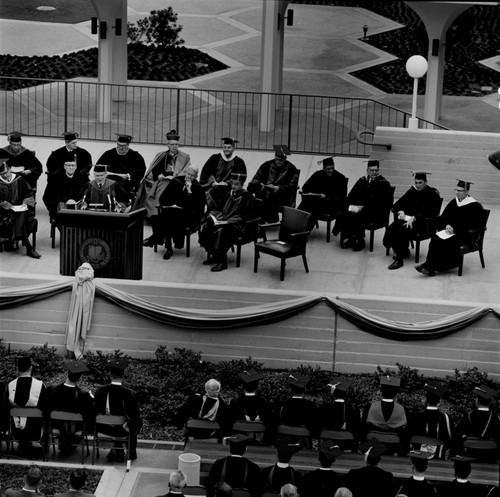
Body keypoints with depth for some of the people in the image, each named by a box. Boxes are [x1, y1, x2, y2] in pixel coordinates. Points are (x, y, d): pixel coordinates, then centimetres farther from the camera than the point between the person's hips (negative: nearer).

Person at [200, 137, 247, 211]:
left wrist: (227, 183, -9)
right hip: (213, 185, 2)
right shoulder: (215, 158, 14)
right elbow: (206, 172, 9)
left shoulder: (239, 162, 10)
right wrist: (213, 182, -6)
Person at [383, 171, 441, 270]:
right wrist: (401, 211, -13)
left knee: (404, 230, -32)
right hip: (408, 217, 6)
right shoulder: (413, 191, 11)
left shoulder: (432, 194, -4)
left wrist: (413, 218, -27)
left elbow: (428, 212, -17)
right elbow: (397, 204, 9)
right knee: (391, 229, -21)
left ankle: (399, 260, -30)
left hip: (423, 222, -6)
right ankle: (404, 251, 0)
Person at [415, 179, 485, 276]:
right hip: (451, 230, 6)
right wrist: (447, 225, -8)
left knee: (447, 242, -30)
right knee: (435, 238, -22)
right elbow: (443, 217, 15)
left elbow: (471, 225, -15)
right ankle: (429, 265, -26)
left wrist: (454, 229, -18)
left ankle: (431, 267, -25)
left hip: (466, 235, -6)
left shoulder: (475, 206, -9)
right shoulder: (454, 202, 13)